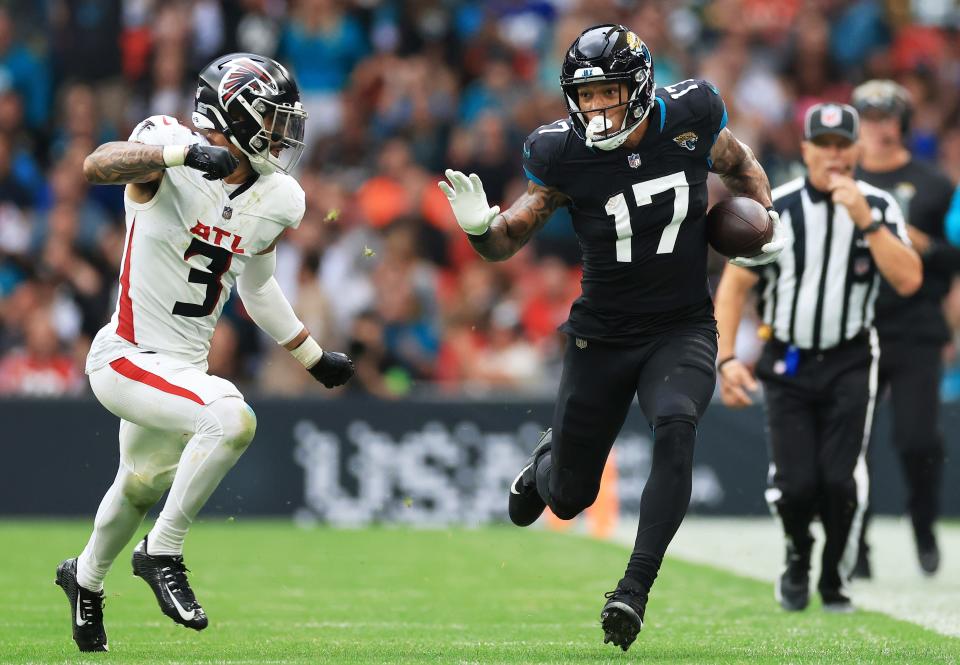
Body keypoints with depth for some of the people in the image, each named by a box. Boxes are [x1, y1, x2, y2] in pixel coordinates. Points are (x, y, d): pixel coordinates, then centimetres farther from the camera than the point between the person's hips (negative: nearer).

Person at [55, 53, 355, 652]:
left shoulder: (275, 201, 1)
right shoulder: (171, 157, -18)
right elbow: (99, 165, -39)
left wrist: (315, 358, 25)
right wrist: (186, 151, -53)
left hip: (186, 365, 8)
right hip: (128, 357, -8)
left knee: (143, 486, 29)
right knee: (230, 417, -31)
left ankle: (87, 578, 59)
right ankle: (163, 555, -13)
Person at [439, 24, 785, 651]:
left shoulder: (690, 116, -11)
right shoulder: (564, 152, -14)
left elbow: (739, 163, 12)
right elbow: (512, 238, -6)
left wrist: (767, 221, -3)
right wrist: (481, 227, -27)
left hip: (683, 331, -1)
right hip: (603, 335, 1)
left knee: (676, 427, -32)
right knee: (568, 499, 10)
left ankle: (636, 589, -29)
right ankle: (547, 461, 50)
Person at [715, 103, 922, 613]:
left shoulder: (878, 207, -4)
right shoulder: (775, 209, -7)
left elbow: (908, 281, -15)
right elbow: (734, 284, -3)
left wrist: (865, 221, -23)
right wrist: (726, 358, -13)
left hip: (850, 362, 0)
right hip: (787, 361, 0)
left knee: (840, 480, -15)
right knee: (795, 484, -9)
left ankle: (835, 579, 10)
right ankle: (797, 561, 24)